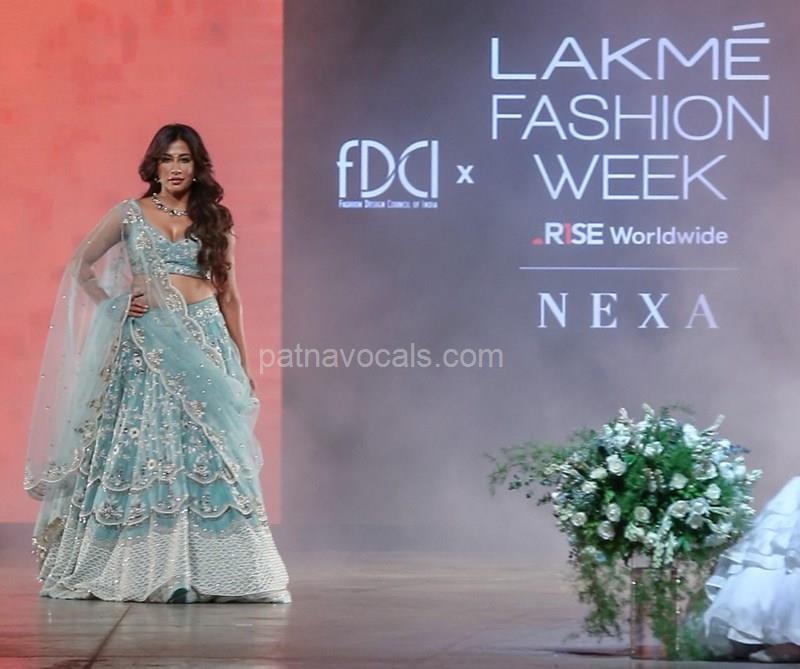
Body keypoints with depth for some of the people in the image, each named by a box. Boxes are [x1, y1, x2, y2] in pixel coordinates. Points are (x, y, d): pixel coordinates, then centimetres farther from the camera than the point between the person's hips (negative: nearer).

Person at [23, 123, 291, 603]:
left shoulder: (215, 221, 11)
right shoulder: (130, 214, 7)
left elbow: (229, 297, 13)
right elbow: (81, 266, 11)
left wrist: (242, 365, 10)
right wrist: (113, 306, -4)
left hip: (204, 340, 1)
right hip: (146, 344, -1)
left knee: (206, 451, -5)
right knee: (141, 449, -4)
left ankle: (210, 571, -4)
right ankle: (138, 569, 1)